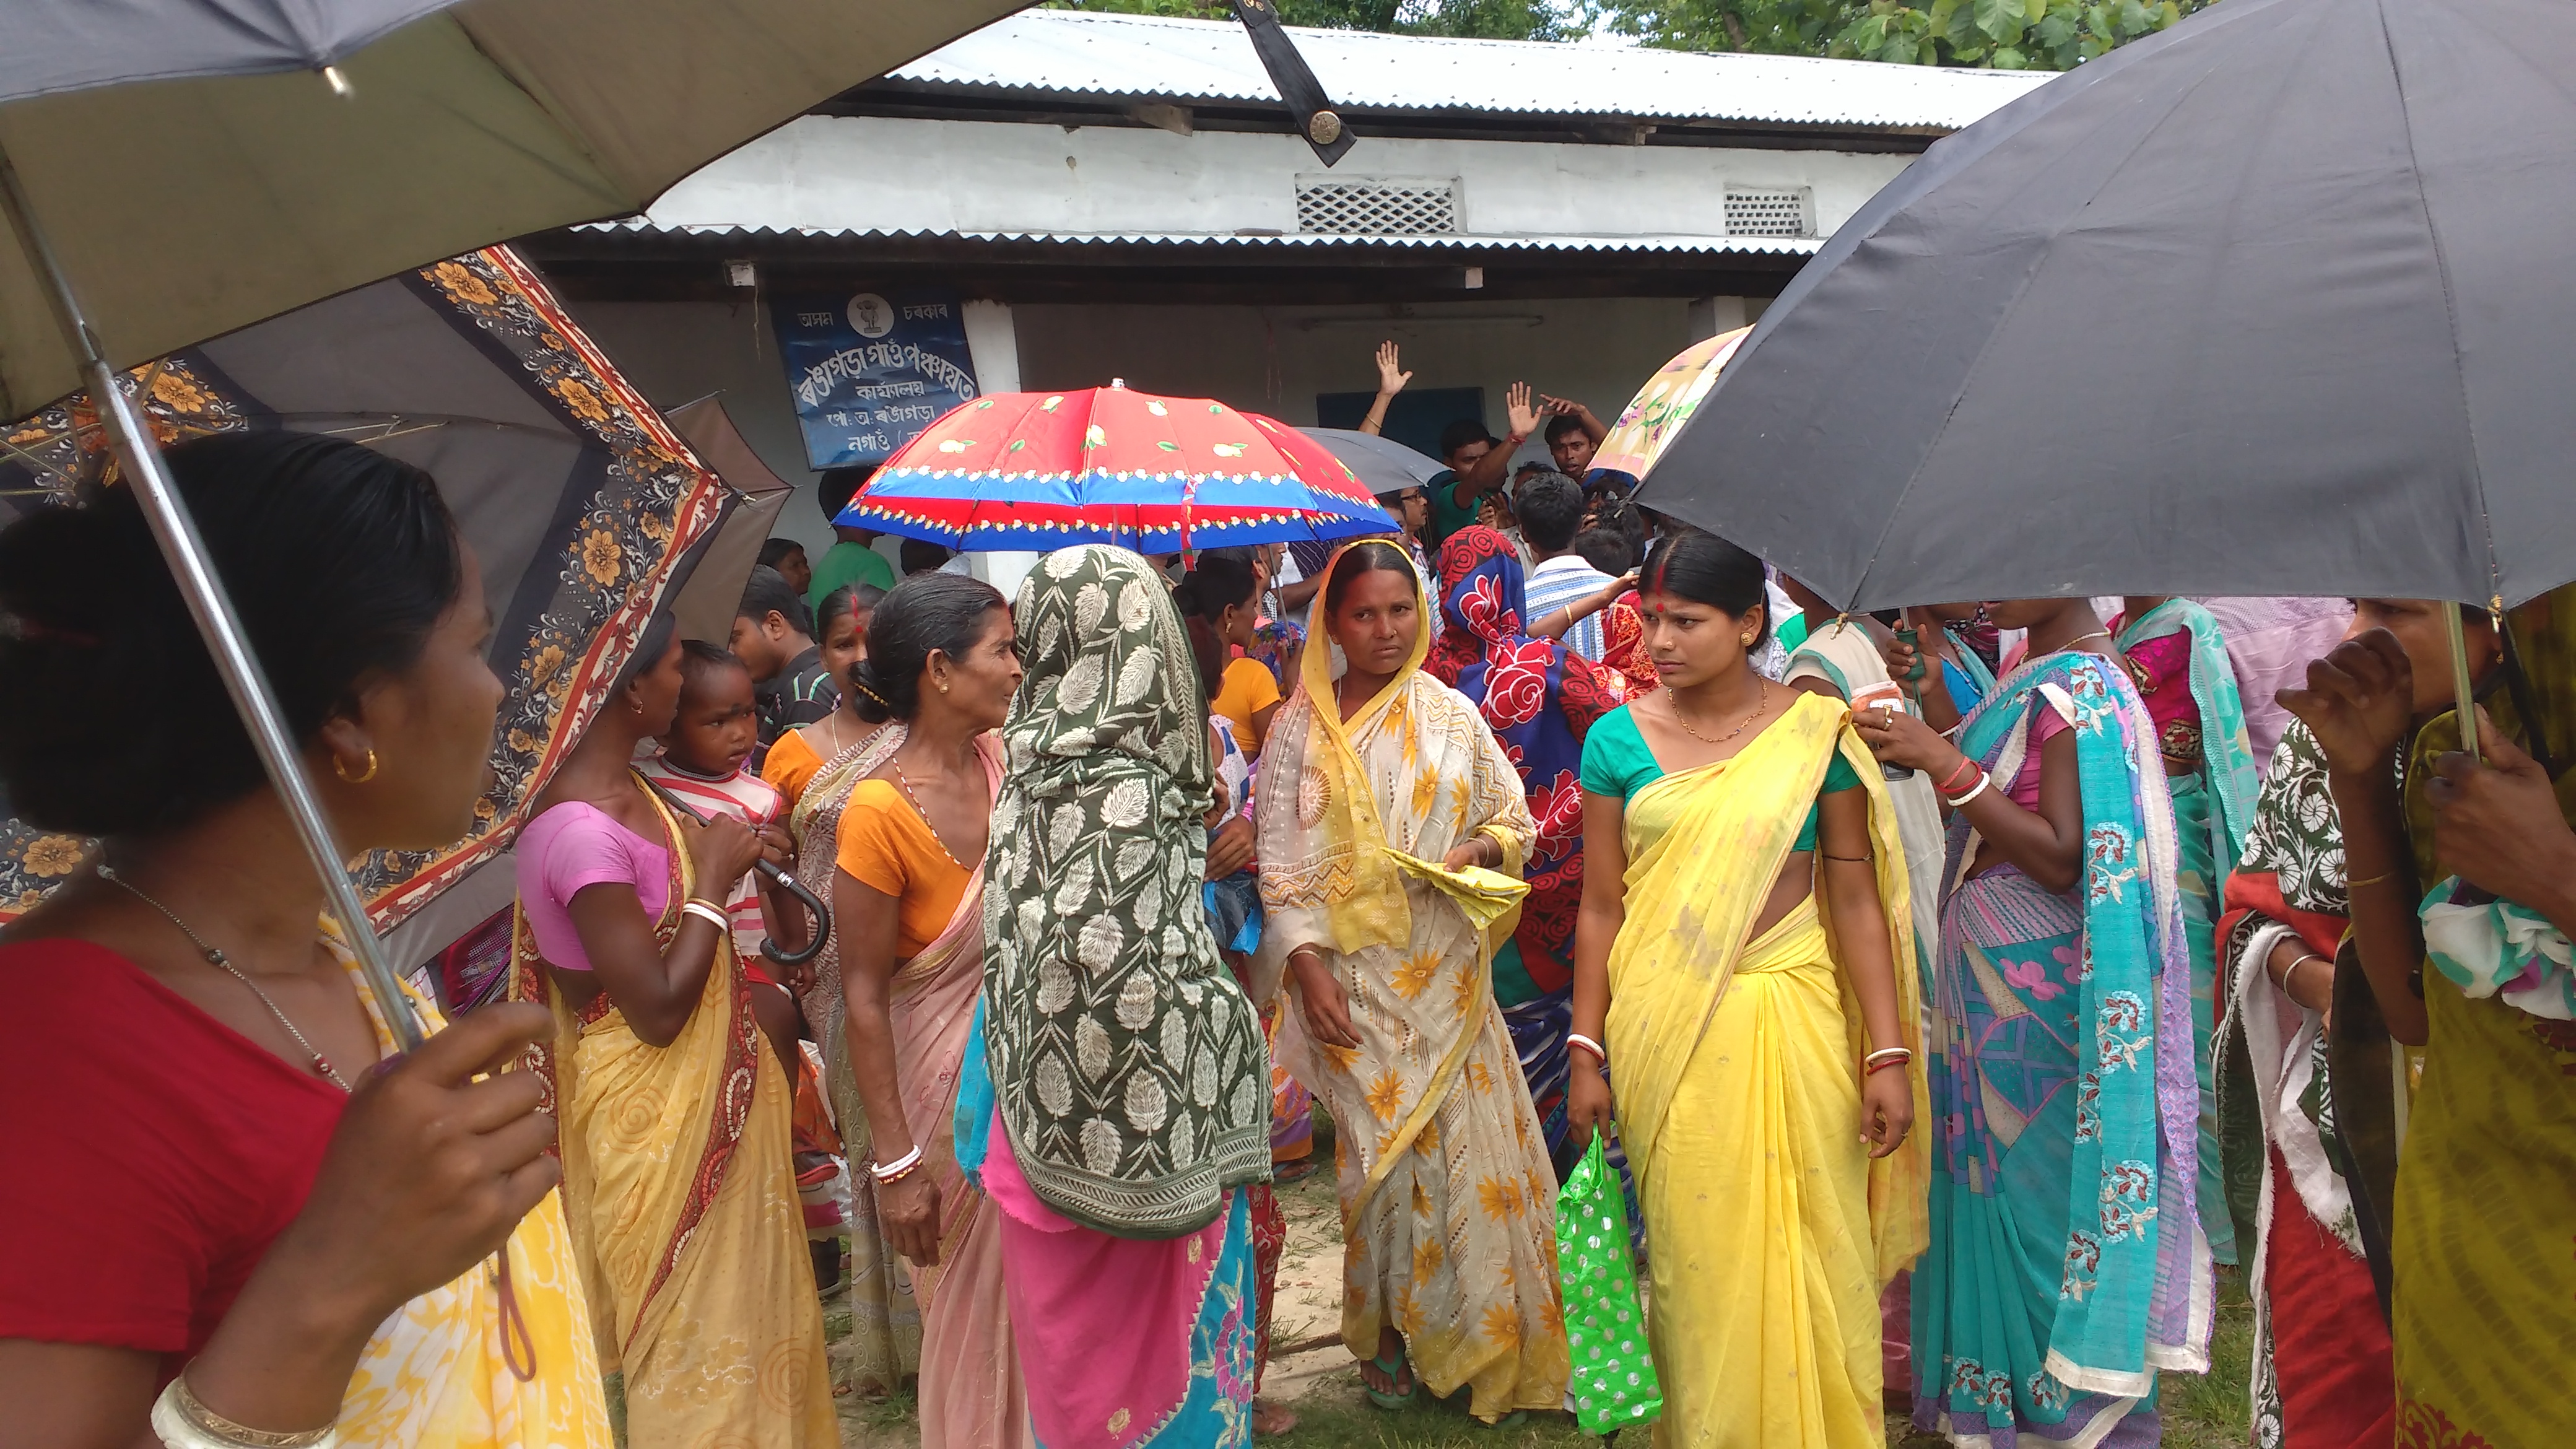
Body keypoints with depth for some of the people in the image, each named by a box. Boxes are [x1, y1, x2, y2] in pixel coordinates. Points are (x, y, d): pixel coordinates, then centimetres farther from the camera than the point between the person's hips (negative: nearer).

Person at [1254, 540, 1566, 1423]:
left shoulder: (1451, 715, 6)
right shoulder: (1301, 727, 1)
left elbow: (1516, 819, 12)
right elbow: (1281, 857, -1)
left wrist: (1478, 849, -10)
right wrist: (1308, 967, -9)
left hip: (1446, 969, 2)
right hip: (1354, 973, -1)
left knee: (1466, 1138, 3)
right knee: (1379, 1146, 4)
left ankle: (1478, 1336, 22)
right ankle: (1390, 1333, 23)